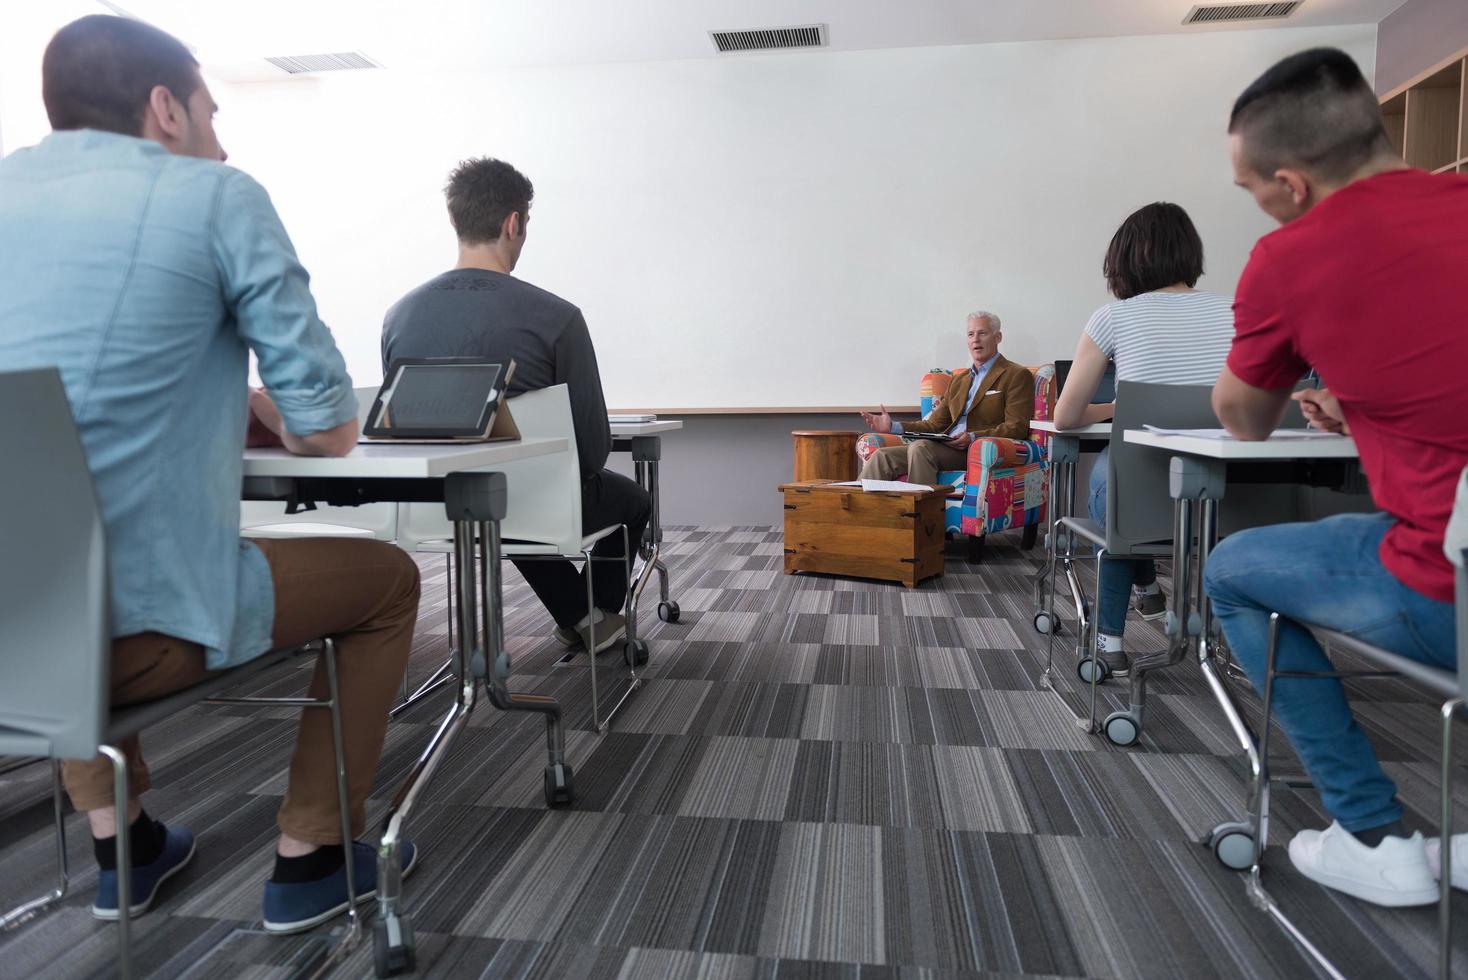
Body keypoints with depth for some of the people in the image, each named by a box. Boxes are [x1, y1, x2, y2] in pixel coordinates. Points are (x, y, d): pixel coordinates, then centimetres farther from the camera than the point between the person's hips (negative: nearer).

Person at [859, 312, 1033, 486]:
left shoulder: (1018, 375, 4)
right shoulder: (958, 380, 27)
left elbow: (1016, 428, -7)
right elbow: (936, 424, 21)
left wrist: (973, 438, -22)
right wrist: (894, 427, 6)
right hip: (947, 448, 7)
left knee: (919, 447, -32)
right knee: (881, 457, -15)